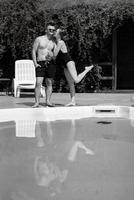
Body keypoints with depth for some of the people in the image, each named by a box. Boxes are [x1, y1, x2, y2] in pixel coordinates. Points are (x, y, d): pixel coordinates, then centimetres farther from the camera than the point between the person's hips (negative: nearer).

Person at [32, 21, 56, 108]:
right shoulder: (39, 39, 5)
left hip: (50, 64, 3)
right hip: (40, 64, -3)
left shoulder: (54, 42, 13)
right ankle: (37, 102, -9)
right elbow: (33, 51, 3)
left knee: (49, 83, 4)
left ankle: (48, 101, 10)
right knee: (38, 83, -11)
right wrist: (35, 63, -6)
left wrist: (51, 54, -13)